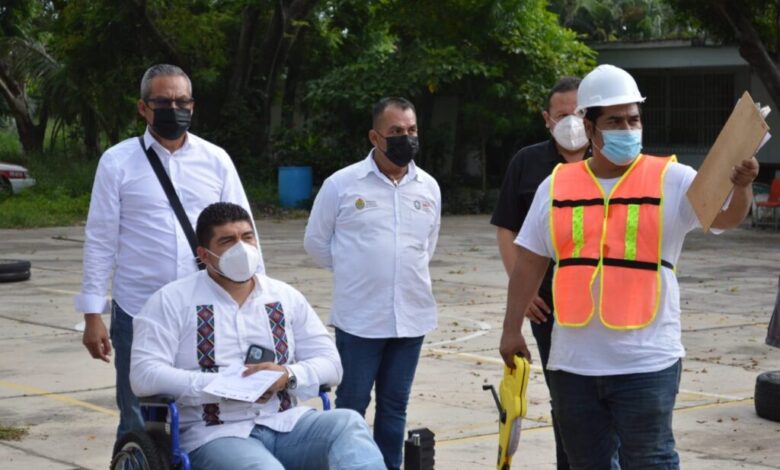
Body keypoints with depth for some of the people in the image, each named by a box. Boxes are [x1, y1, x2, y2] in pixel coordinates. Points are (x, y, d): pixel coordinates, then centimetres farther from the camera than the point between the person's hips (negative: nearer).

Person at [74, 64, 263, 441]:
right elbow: (100, 240, 0)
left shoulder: (216, 160, 4)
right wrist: (92, 314, -3)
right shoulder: (117, 162, 0)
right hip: (137, 314, -1)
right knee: (138, 427, 7)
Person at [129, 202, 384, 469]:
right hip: (217, 435, -4)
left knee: (348, 424, -27)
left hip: (287, 425, 4)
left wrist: (289, 375, -11)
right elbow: (144, 375, -6)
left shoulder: (286, 297, 16)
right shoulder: (172, 301, 4)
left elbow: (329, 363, 13)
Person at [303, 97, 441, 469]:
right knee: (351, 406, 2)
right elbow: (316, 242, 5)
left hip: (412, 316, 4)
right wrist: (352, 273, 8)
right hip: (359, 318, -4)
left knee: (395, 406, 11)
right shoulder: (342, 184, -5)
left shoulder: (428, 187, 7)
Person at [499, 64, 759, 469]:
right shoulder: (557, 186, 6)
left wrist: (741, 187, -39)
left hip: (646, 364, -3)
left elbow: (725, 215, -18)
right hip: (573, 363, 4)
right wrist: (511, 329, 11)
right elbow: (529, 264, 11)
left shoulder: (672, 180, -3)